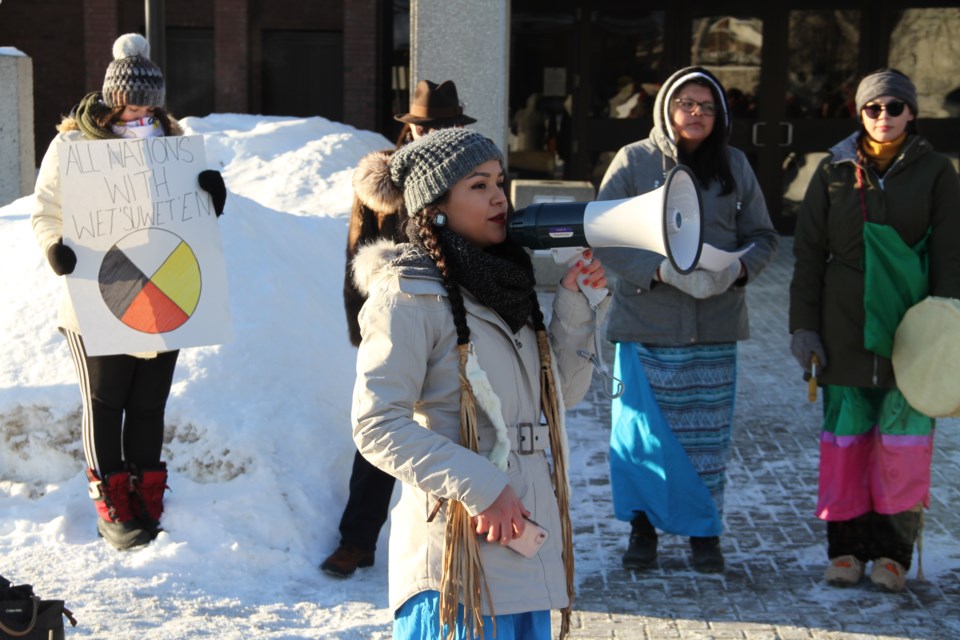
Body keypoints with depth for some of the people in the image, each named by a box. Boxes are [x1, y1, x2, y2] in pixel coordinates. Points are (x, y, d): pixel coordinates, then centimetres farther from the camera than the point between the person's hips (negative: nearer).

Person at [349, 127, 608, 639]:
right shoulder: (410, 295, -9)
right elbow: (377, 426, -17)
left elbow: (560, 394, 17)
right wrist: (479, 488, -21)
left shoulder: (502, 284, 15)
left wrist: (576, 306, 5)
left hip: (525, 538, 8)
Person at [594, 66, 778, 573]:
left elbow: (763, 236, 11)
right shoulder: (633, 161, -1)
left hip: (715, 326, 2)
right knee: (644, 428, 2)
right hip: (646, 323, -2)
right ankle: (643, 527, 18)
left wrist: (739, 268, -12)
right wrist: (660, 270, -19)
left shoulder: (734, 165, 8)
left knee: (708, 433, 6)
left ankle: (704, 532, 20)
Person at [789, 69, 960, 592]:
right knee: (844, 435, 4)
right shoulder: (834, 172, 6)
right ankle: (846, 548, 13)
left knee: (903, 438, -2)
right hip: (845, 328, 1)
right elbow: (808, 254, 7)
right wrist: (803, 327, 1)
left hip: (911, 326, -1)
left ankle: (893, 551, 8)